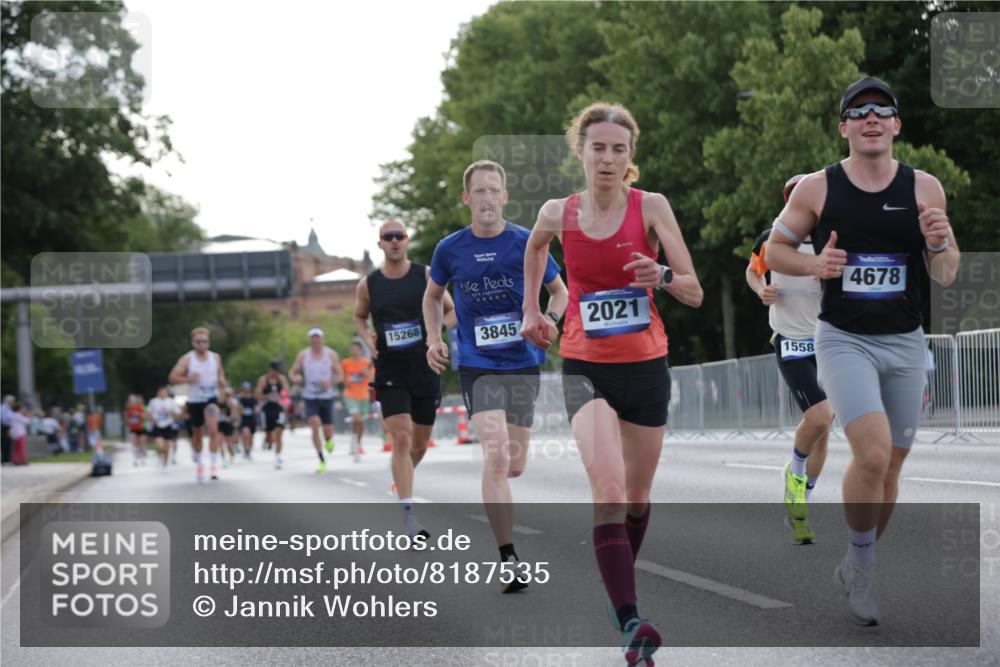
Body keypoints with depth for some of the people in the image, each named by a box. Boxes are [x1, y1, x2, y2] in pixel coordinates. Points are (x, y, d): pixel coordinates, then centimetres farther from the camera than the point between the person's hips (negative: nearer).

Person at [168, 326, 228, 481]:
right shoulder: (187, 359, -7)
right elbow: (173, 377, -9)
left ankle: (215, 464, -19)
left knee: (213, 429, -22)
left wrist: (222, 380, -1)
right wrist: (188, 379, -26)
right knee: (197, 434, 13)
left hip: (211, 399, 0)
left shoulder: (215, 357, 3)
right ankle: (199, 463, 38)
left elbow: (220, 372, 21)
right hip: (194, 400, 0)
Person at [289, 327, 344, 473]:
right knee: (315, 426, -20)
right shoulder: (303, 355, 2)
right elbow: (293, 372, 9)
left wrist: (331, 382, -19)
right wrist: (296, 378, -15)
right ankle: (322, 460, -12)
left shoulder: (331, 355, 0)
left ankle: (328, 439, 42)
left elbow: (340, 375, 2)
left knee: (328, 431, 1)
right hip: (310, 397, 0)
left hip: (327, 397, 0)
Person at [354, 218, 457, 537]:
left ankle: (402, 478, 45)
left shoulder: (426, 275, -1)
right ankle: (408, 515, -16)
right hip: (390, 375, -2)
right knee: (401, 440, -15)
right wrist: (368, 337, -3)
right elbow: (359, 317, 18)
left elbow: (452, 311, 7)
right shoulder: (368, 284, 0)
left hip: (425, 371, 2)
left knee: (419, 444, 13)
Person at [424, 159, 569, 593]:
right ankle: (509, 561, -14)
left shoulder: (527, 243, -3)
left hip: (523, 364, 2)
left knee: (515, 466, 7)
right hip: (477, 365, -2)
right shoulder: (450, 250, 0)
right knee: (497, 457, -18)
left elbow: (559, 291, 9)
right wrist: (434, 339, 4)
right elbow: (433, 295, 18)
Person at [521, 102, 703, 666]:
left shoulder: (651, 207, -6)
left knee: (637, 496, 14)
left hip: (646, 366, 1)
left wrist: (663, 276, -27)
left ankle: (621, 590, 42)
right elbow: (535, 247, 24)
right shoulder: (558, 214, -2)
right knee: (608, 486, -22)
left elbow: (695, 294, -7)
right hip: (586, 368, -1)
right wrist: (532, 309, 22)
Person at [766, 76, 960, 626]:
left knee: (890, 463, 10)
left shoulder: (924, 188, 0)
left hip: (905, 344, 3)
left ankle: (856, 568, 31)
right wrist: (815, 264, -13)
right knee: (872, 453, -21)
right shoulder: (816, 189, -4)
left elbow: (945, 277, 4)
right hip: (843, 339, -3)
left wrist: (940, 244, -19)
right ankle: (861, 566, 1)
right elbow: (775, 249, 7)